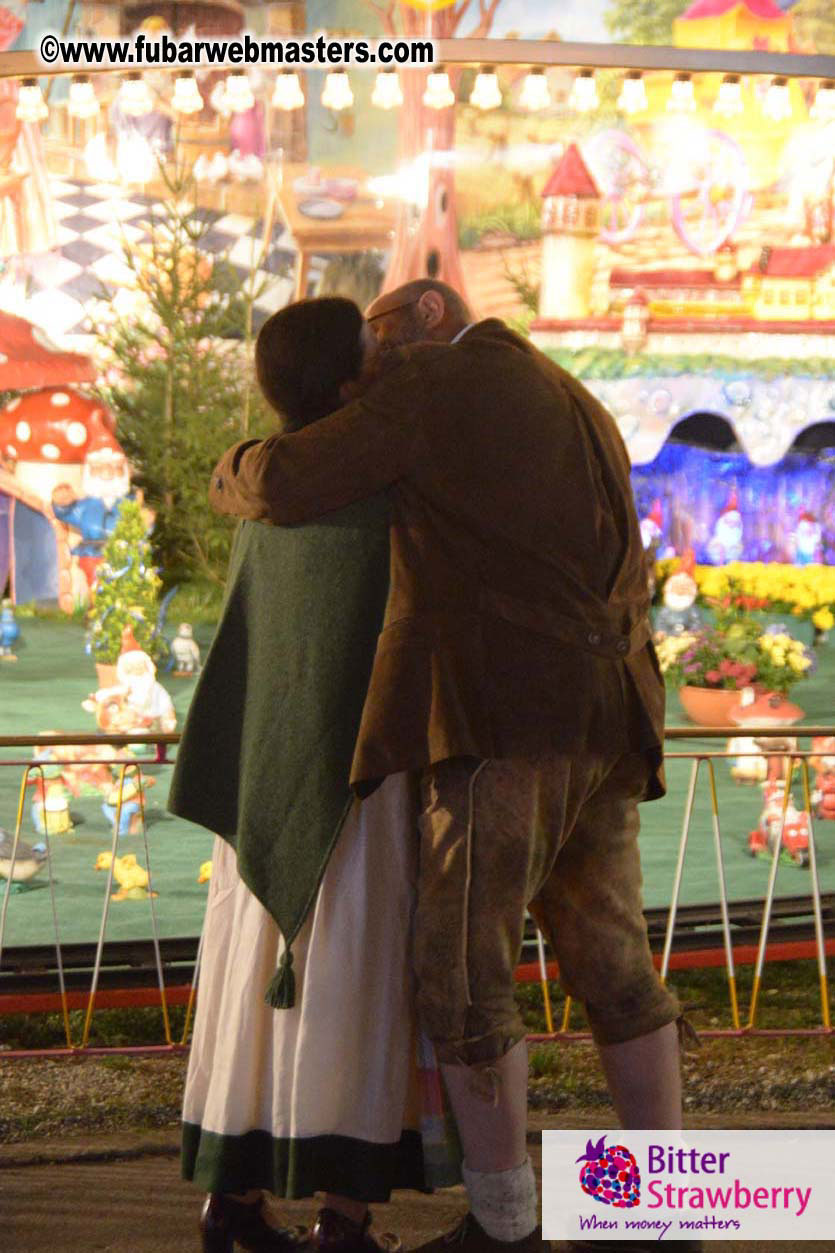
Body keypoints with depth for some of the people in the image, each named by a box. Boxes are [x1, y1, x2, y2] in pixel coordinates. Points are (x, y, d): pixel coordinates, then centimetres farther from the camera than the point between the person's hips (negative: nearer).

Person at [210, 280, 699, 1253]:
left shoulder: (433, 381, 0)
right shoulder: (581, 415, 26)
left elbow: (285, 485, -1)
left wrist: (234, 481, 21)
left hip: (505, 717, -8)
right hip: (603, 727, 9)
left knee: (460, 971, -2)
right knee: (609, 965, 10)